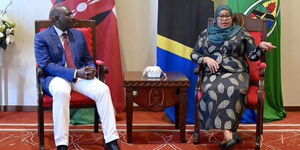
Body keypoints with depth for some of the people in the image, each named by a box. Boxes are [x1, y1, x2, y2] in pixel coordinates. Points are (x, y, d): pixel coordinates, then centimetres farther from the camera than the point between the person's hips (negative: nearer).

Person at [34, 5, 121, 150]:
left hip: (81, 75, 4)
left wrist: (91, 69, -8)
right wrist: (75, 73, -23)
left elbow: (88, 59, 19)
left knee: (103, 89, -25)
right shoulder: (41, 38, -1)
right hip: (56, 77, -4)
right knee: (62, 92, -40)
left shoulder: (78, 35, 15)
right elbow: (46, 65, -13)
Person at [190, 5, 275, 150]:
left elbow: (253, 55, 9)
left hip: (236, 72, -1)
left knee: (232, 90, -37)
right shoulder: (206, 33, 18)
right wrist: (206, 59, -2)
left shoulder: (241, 32, 14)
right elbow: (194, 54, 19)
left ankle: (227, 133, -37)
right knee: (212, 91, -35)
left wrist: (261, 47, -12)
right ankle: (229, 134, -39)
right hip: (213, 74, 1)